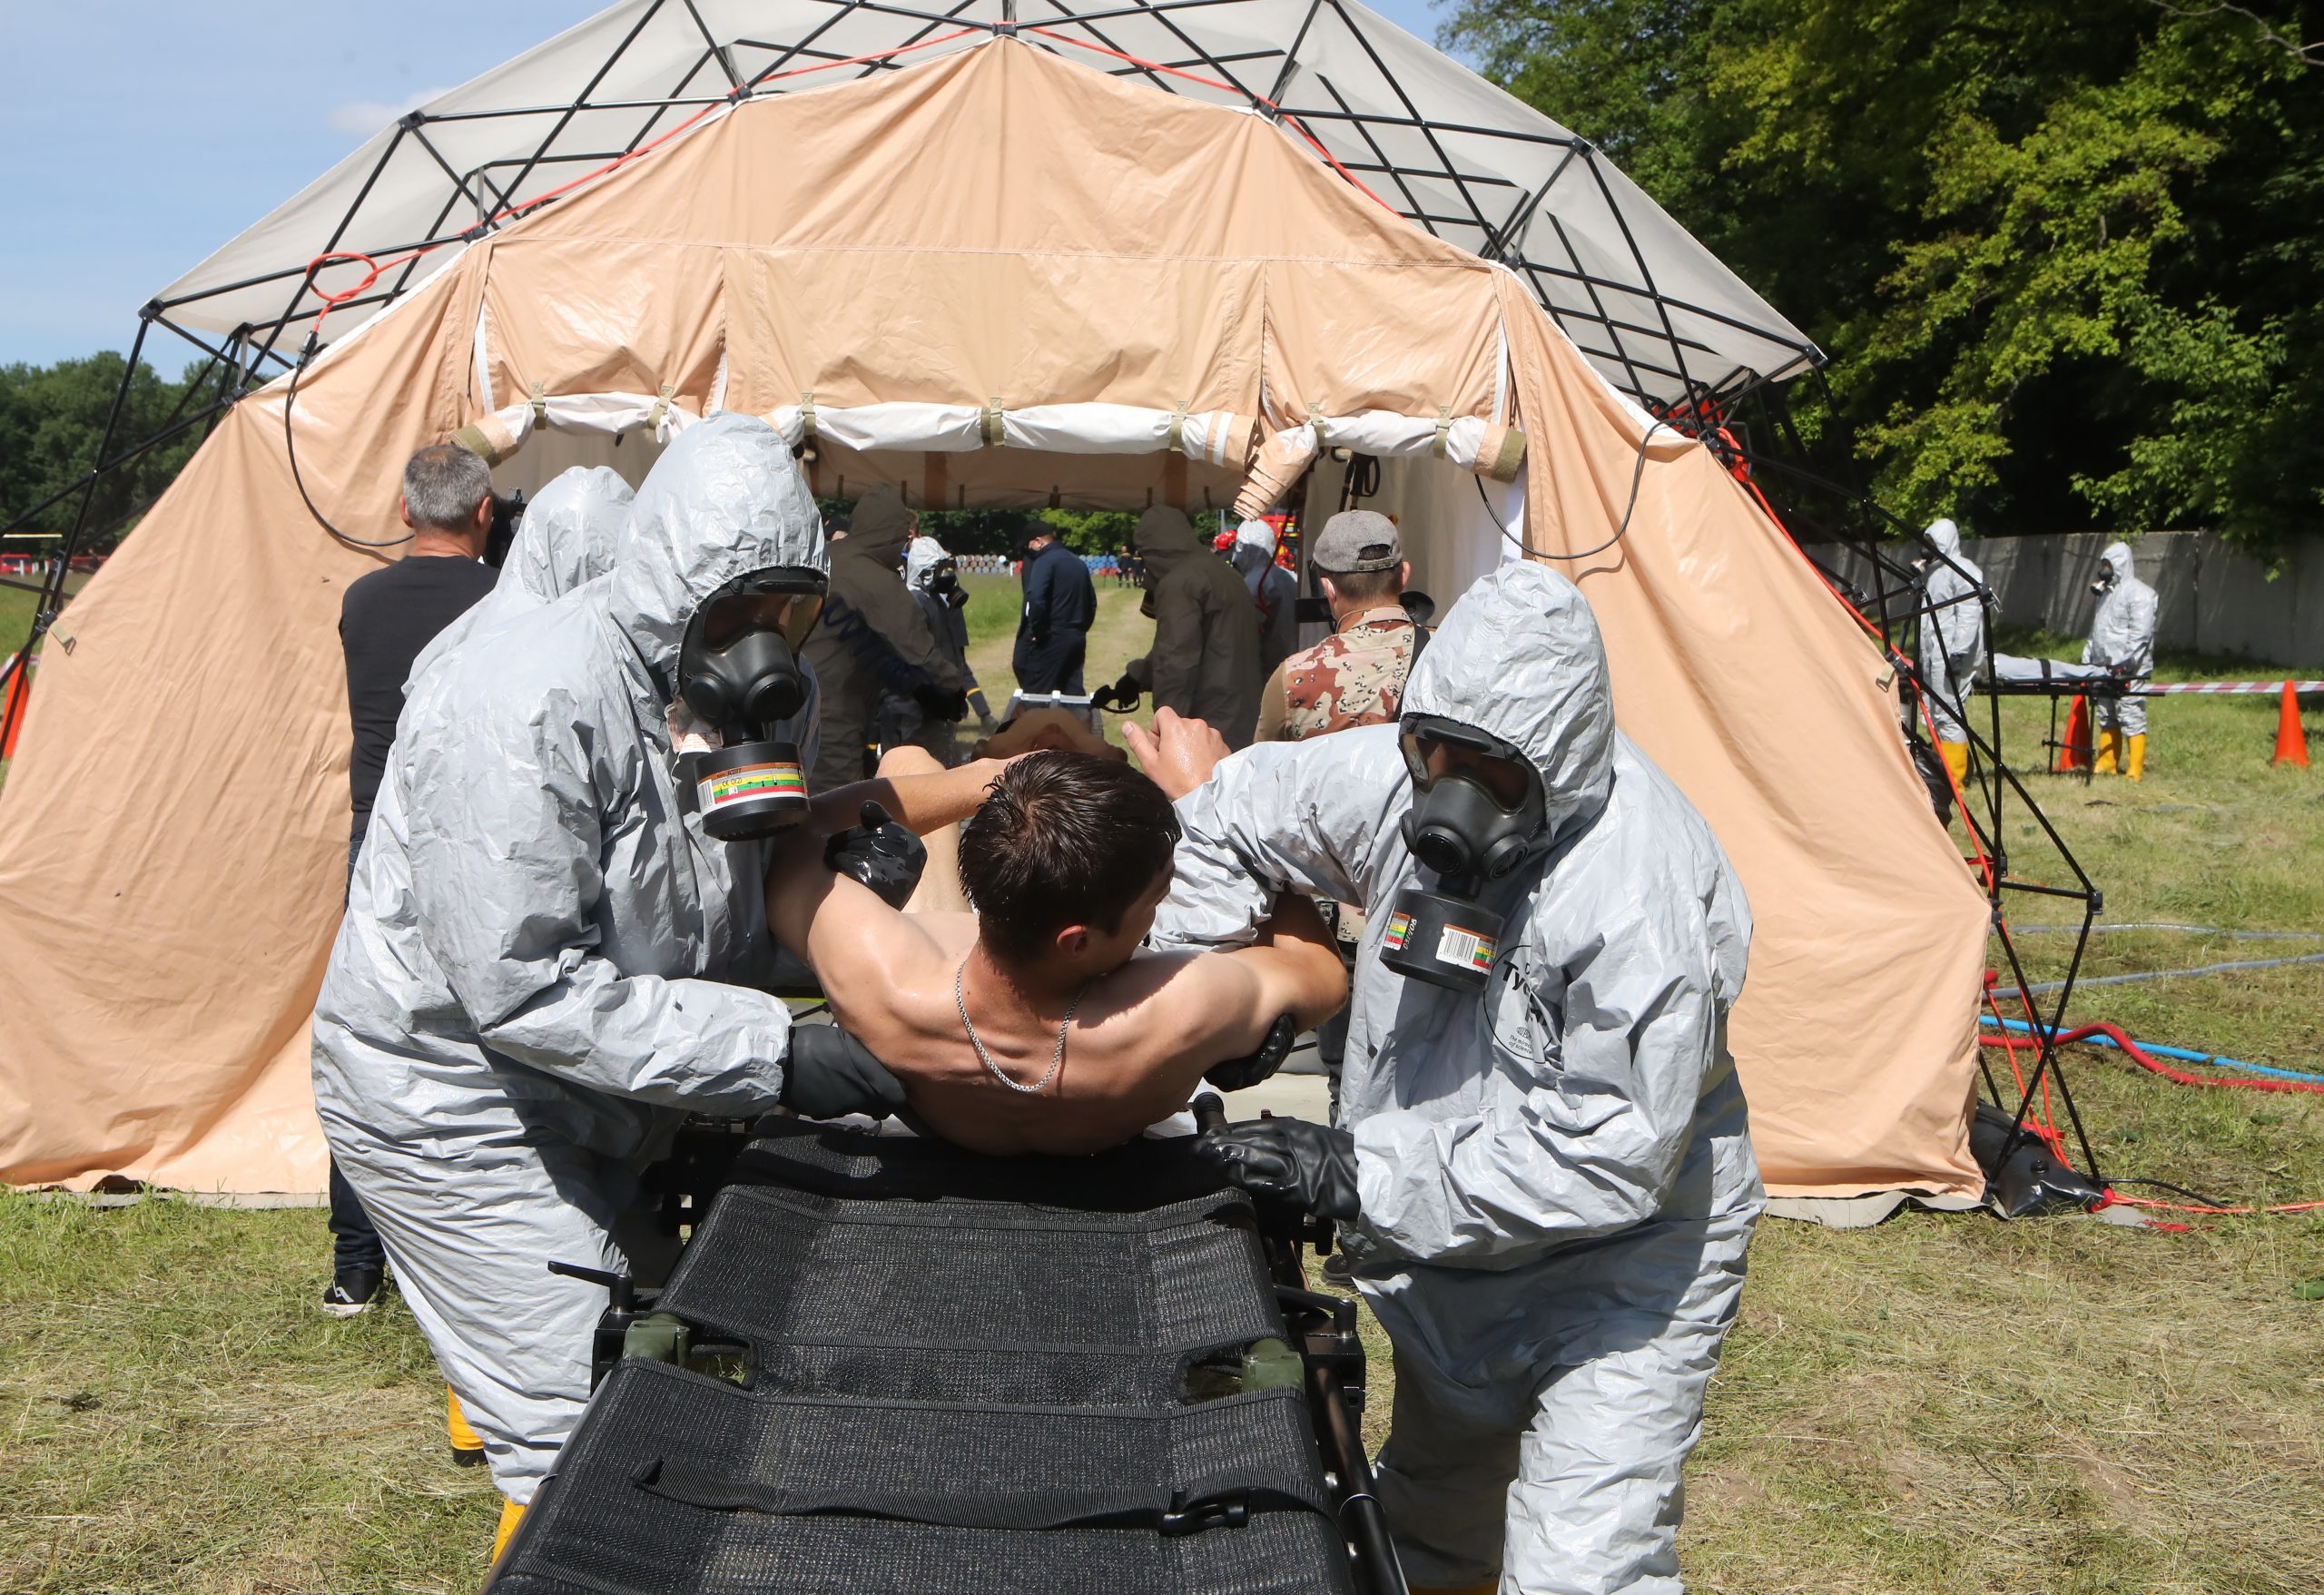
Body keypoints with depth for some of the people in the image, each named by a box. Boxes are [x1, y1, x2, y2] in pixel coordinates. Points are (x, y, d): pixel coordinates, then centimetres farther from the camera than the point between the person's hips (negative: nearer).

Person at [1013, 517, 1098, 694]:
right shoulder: (1078, 563, 15)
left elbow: (1036, 599, -24)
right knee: (1073, 695, 7)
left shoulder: (1045, 561, -10)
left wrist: (1038, 631, -14)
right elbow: (1091, 601, 22)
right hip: (1076, 638, 8)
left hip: (1051, 640, -8)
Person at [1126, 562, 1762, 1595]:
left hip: (1618, 1268, -7)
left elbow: (1605, 1161, -33)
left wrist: (1367, 1179, -30)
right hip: (1446, 1258, 7)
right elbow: (1236, 818, 6)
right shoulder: (1399, 775, -12)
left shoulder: (1643, 898, -33)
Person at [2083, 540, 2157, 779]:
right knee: (2107, 720, 12)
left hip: (2128, 670, -9)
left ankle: (2135, 770, -9)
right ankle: (2106, 764, 18)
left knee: (2132, 719, -9)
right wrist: (2087, 660, 19)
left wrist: (2127, 662, -22)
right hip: (2104, 669, 9)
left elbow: (2141, 633, -16)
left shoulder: (2138, 593, -8)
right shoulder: (2106, 592, 22)